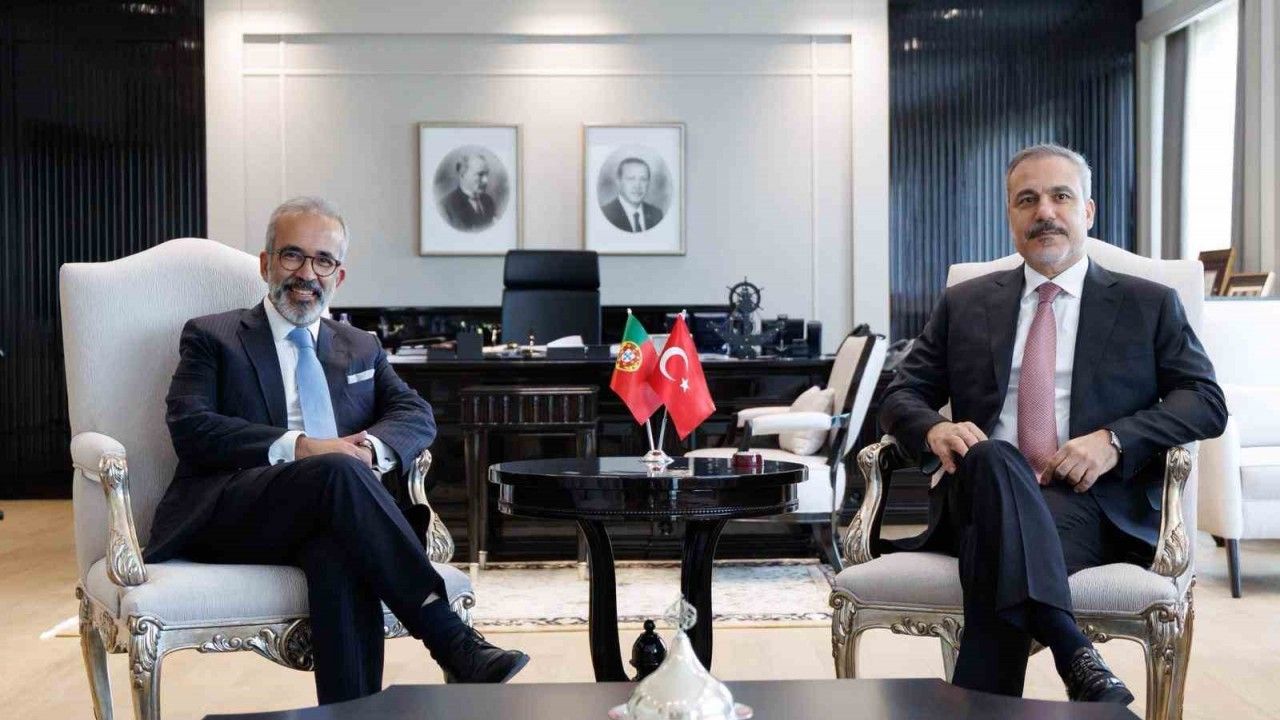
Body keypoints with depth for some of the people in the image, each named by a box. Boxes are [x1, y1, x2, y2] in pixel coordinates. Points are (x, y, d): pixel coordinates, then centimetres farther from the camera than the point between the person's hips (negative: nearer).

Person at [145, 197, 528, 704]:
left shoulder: (361, 349, 27)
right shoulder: (211, 337, 15)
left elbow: (416, 415, 13)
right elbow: (189, 428, -2)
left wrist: (372, 446, -12)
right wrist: (297, 448, -15)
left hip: (325, 522, 3)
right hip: (232, 515, -2)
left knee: (343, 553, -36)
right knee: (337, 471, -34)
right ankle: (450, 640, -34)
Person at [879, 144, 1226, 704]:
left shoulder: (1150, 305, 16)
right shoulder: (964, 305, 20)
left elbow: (1206, 402, 7)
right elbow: (902, 395, 17)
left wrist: (1114, 441, -12)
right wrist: (933, 429, -10)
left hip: (1093, 498, -1)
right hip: (982, 489, 2)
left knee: (1003, 544, -37)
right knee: (992, 458, -37)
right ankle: (1075, 658, -47)